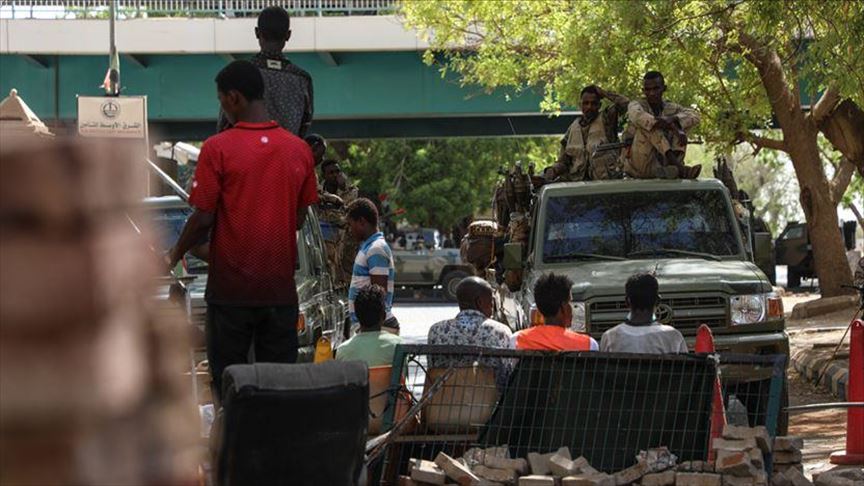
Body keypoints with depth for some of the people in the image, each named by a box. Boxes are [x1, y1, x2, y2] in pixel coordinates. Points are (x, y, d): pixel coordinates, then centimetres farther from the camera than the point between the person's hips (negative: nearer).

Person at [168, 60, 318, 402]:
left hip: (231, 286, -3)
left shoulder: (217, 148, -10)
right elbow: (300, 218, 8)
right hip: (280, 287, 3)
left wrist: (174, 257, 6)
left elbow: (203, 218, -10)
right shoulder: (299, 150, 2)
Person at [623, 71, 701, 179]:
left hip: (659, 167, 3)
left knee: (680, 123, -5)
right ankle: (678, 166, -38)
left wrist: (672, 120, -30)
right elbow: (638, 116, -25)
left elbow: (694, 117, -9)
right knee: (648, 125, -21)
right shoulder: (635, 105, 2)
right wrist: (672, 127, -36)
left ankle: (671, 168, -28)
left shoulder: (672, 109, 11)